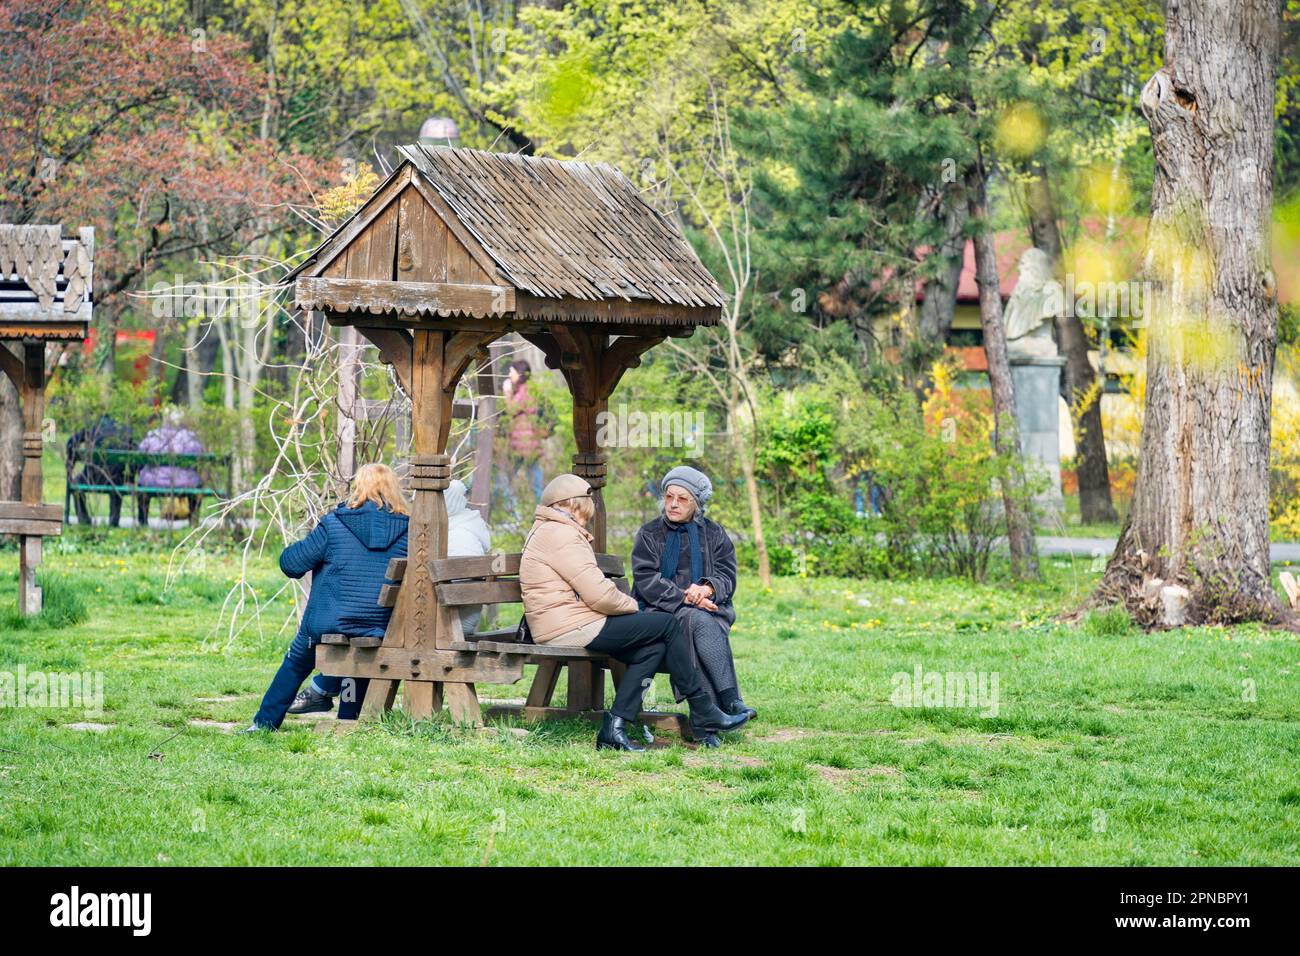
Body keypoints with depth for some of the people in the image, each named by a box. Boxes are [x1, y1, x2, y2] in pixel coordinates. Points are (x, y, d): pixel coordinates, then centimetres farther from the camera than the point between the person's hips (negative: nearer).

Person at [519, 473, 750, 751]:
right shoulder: (563, 536, -14)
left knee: (654, 648, 6)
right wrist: (632, 605, -1)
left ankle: (614, 728, -1)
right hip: (573, 629, -11)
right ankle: (704, 715, 2)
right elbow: (599, 594, -19)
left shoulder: (545, 532, 23)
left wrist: (625, 605, 10)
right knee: (667, 625, -4)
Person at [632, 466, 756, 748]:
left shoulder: (714, 534, 18)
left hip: (707, 607, 2)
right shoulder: (649, 534, 12)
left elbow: (727, 576, 6)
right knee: (700, 622, -35)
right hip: (662, 612, -2)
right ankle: (730, 701, -45)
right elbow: (645, 580, -3)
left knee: (708, 625, -35)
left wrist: (708, 588, -18)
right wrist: (684, 598, -16)